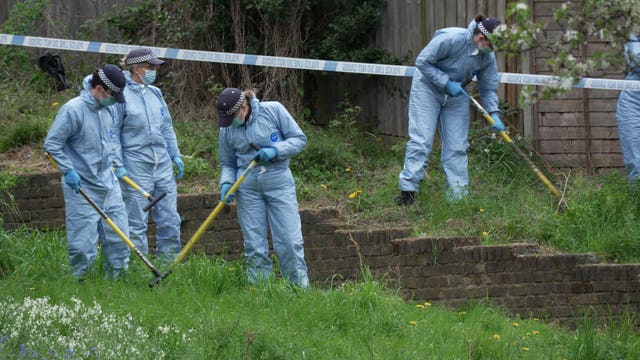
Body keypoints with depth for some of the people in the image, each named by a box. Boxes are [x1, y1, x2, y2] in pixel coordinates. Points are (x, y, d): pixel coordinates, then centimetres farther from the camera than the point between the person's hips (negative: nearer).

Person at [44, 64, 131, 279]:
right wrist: (69, 171, -16)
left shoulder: (108, 109, 7)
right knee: (84, 245, -5)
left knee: (119, 239, 6)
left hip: (109, 185, 7)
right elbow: (52, 144, -13)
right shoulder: (73, 110, -16)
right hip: (82, 189, -7)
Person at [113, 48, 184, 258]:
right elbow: (113, 134, -7)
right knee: (136, 223, -1)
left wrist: (175, 154, 16)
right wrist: (118, 165, -13)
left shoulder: (155, 93, 11)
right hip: (136, 168, -6)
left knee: (170, 219, 8)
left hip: (162, 164, 6)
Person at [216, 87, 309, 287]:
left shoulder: (274, 111, -5)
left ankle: (300, 288, 2)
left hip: (278, 181, -2)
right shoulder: (226, 130, 4)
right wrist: (226, 183, -6)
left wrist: (276, 151, -15)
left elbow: (299, 139, -1)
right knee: (254, 247, 1)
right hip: (247, 187, 2)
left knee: (290, 241, -6)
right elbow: (227, 164, 14)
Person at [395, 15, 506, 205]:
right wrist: (446, 83, -25)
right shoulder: (451, 39, -30)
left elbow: (488, 89, 1)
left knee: (457, 147, 0)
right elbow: (422, 62, -23)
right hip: (428, 88, -5)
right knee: (421, 140, -12)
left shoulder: (488, 58, -11)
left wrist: (494, 114, -14)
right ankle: (408, 189, -9)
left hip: (456, 96, 5)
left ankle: (458, 194, 3)